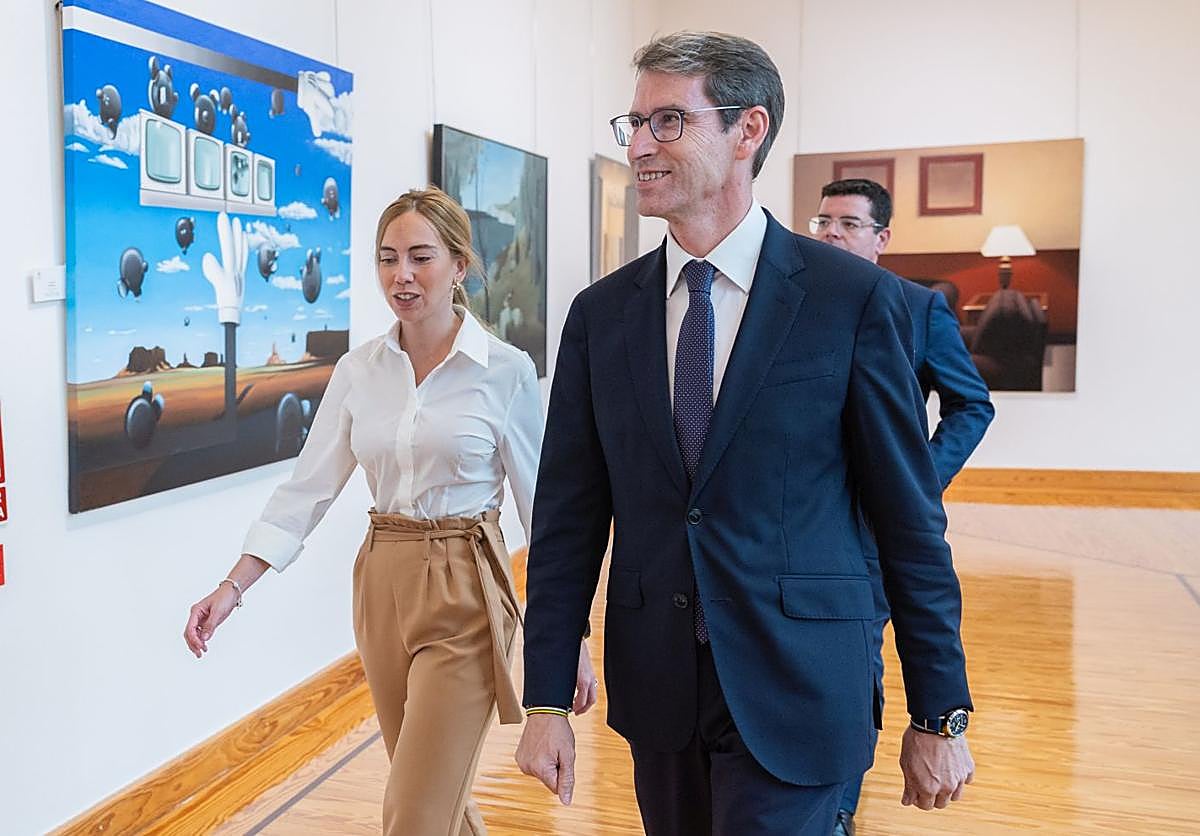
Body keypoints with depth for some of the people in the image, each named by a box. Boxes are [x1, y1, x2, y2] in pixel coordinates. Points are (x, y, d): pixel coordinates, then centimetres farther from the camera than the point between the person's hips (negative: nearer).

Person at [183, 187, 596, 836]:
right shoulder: (358, 370, 3)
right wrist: (233, 586, -8)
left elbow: (541, 507, -5)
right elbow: (307, 489, 2)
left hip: (463, 593, -5)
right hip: (382, 586, 5)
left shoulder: (505, 370, -9)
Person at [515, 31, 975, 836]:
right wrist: (547, 699, 1)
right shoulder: (601, 314, 3)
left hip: (796, 691, -3)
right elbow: (569, 518, 4)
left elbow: (910, 518, -4)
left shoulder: (855, 298, -7)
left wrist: (940, 715, -1)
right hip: (655, 688, 4)